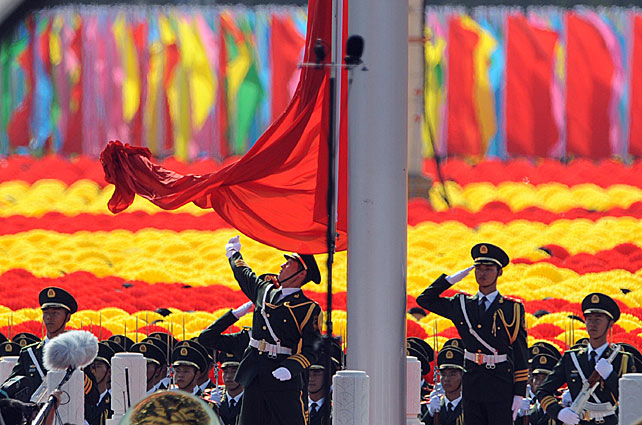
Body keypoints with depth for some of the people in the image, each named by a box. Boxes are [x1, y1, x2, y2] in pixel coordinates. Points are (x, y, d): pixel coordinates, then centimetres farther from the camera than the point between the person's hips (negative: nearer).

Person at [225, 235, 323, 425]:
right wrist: (233, 254, 52)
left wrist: (290, 368, -26)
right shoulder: (266, 292, 13)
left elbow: (310, 352, -9)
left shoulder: (309, 309, -5)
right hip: (254, 379, 6)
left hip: (285, 384, -6)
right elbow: (244, 275, 35)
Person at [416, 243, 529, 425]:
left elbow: (521, 355, 0)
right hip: (472, 382, 4)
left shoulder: (512, 309, 1)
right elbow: (425, 300, 19)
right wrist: (451, 279, 8)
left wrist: (519, 393, -5)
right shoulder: (462, 305, 11)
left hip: (501, 384, -4)